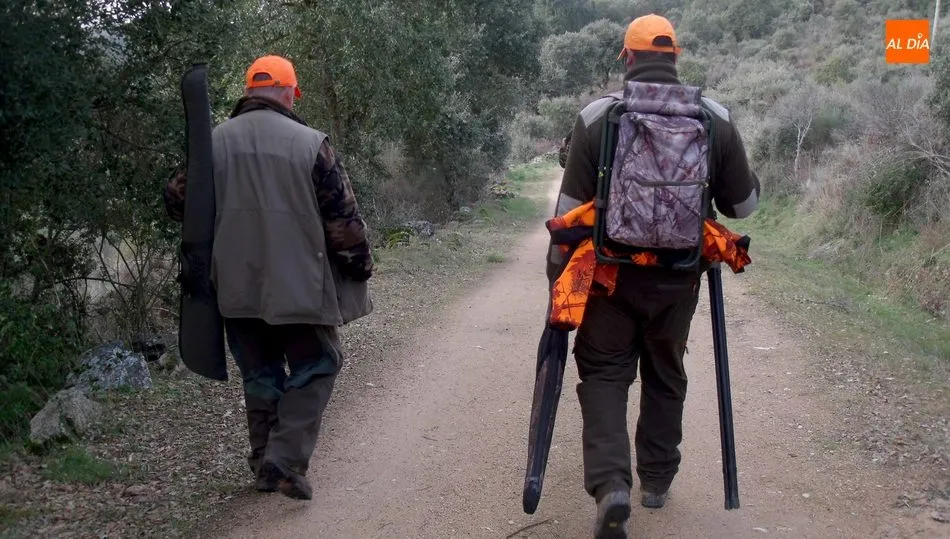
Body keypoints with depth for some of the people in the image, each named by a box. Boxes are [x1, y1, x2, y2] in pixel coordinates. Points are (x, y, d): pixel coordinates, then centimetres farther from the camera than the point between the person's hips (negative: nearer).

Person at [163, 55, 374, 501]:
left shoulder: (214, 142, 0)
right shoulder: (310, 143, -10)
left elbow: (178, 201, 7)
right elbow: (342, 217, -9)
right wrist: (360, 265, 4)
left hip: (237, 287, 4)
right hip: (299, 285, -4)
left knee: (260, 375, 18)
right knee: (313, 368, 11)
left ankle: (264, 465, 24)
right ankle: (285, 460, -2)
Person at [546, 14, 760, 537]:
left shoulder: (596, 116, -8)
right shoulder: (716, 118, -3)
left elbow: (571, 207, -6)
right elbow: (743, 205, 3)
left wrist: (558, 274, 4)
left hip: (611, 273, -2)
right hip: (677, 278, 2)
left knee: (604, 373, 8)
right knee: (666, 375, 19)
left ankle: (610, 484, -11)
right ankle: (657, 479, 31)